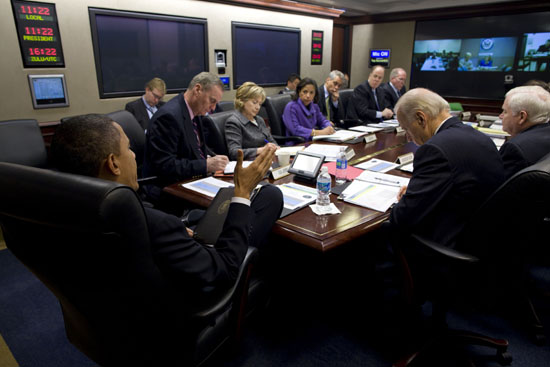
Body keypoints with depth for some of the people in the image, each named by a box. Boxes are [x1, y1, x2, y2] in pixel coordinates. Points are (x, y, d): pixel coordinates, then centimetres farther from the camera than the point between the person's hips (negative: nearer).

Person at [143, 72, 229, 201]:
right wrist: (206, 165, -24)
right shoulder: (169, 116, -20)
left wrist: (213, 158, 1)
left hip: (192, 180, 9)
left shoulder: (193, 112, 8)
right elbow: (164, 166, -23)